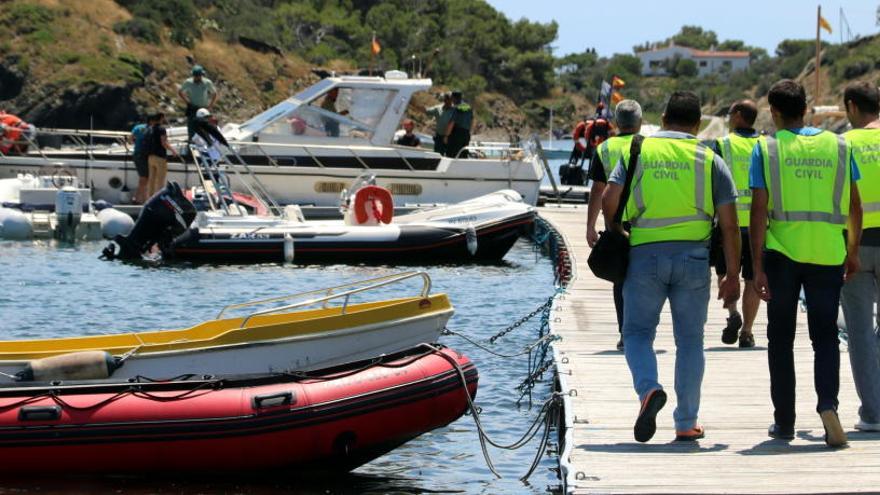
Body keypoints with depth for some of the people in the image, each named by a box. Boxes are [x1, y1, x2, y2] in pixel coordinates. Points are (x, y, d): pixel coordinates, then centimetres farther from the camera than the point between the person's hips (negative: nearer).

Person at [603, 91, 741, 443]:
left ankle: (648, 389, -19)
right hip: (693, 256, 1)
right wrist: (732, 275, 5)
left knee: (637, 332, 9)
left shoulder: (637, 152, 7)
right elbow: (729, 224, 1)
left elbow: (609, 200, -4)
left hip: (644, 255, 0)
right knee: (689, 340, 9)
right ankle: (686, 424, 10)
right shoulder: (710, 160, 7)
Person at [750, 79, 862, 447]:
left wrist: (757, 266, -7)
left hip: (782, 252, -1)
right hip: (828, 253, 1)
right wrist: (853, 252, 18)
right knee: (825, 335, 8)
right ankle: (828, 402, -17)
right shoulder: (838, 145, 5)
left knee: (781, 338, 11)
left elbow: (759, 210, -8)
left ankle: (784, 421, 14)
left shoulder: (766, 149, -2)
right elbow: (854, 206, 6)